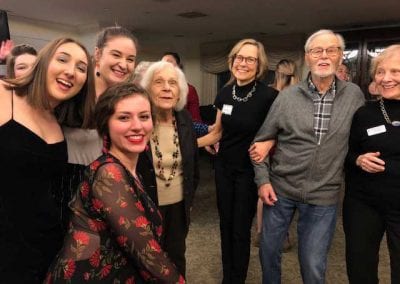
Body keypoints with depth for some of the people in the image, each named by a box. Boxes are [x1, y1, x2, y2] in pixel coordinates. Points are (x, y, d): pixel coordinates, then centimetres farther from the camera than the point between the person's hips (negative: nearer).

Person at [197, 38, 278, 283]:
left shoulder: (269, 95, -17)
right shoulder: (225, 94, -1)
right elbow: (217, 132, 8)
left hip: (249, 170, -4)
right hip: (224, 167, 5)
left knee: (241, 229, 8)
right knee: (226, 225, 16)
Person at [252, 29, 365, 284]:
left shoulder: (354, 95, -2)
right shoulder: (287, 96, -4)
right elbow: (262, 140, 1)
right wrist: (262, 180, -4)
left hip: (323, 197, 0)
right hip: (280, 189, 1)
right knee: (269, 252, 15)